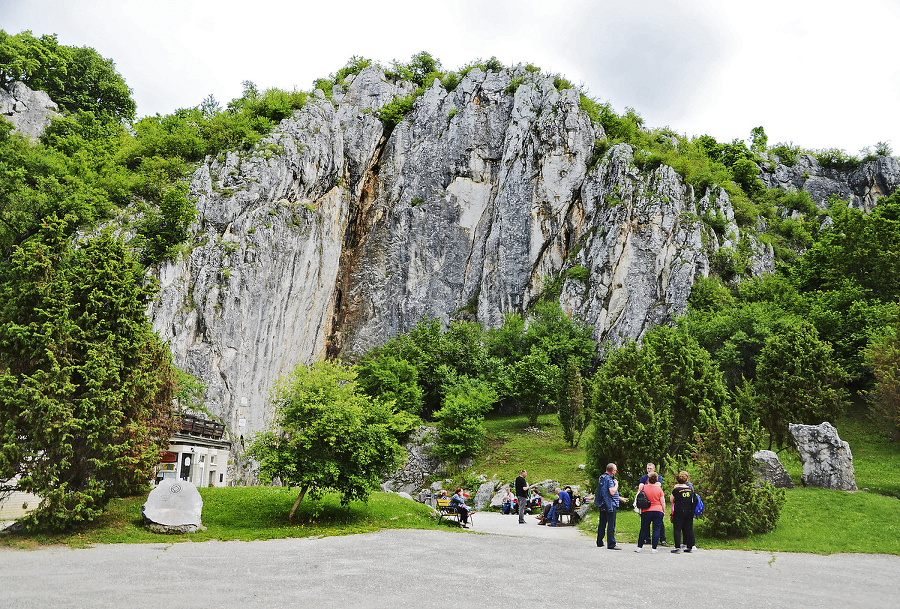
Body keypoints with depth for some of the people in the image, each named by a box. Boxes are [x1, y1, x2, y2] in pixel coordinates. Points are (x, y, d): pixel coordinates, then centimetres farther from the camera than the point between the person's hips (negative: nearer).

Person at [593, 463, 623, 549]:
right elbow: (612, 492, -25)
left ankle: (599, 542, 21)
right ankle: (611, 544, -4)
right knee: (611, 525, -5)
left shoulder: (602, 478, 15)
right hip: (610, 505, -10)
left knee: (602, 523, 15)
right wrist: (616, 484, -8)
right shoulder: (609, 479, -16)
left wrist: (619, 498, 29)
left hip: (602, 505, 10)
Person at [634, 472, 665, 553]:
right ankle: (654, 548, 2)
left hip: (646, 512, 0)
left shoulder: (644, 488, -3)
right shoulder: (659, 489, -3)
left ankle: (639, 547, 12)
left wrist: (640, 511, 11)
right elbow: (663, 502, 1)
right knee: (656, 530, 4)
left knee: (644, 529, 8)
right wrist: (664, 511, 13)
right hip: (658, 511, 0)